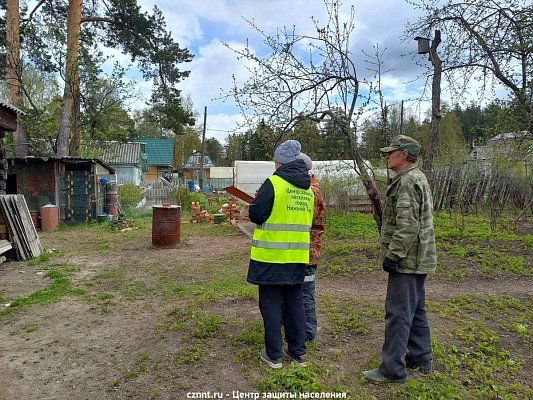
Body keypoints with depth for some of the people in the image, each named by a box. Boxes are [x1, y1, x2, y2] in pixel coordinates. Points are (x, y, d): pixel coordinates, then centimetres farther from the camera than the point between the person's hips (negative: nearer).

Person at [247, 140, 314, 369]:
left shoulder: (273, 182, -12)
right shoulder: (308, 189, 8)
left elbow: (256, 214, -13)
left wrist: (254, 205, 9)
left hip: (271, 255, -6)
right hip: (298, 256, 6)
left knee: (270, 303, 7)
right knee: (294, 302, 16)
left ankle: (274, 354, 16)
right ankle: (297, 351, 27)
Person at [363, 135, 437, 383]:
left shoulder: (407, 182, -18)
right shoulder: (418, 178, 16)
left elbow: (407, 226, -25)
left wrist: (393, 255, -20)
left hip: (406, 260, -11)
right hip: (419, 260, 11)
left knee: (398, 313, -4)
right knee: (415, 310, 18)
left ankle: (393, 369, 6)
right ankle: (419, 359, 31)